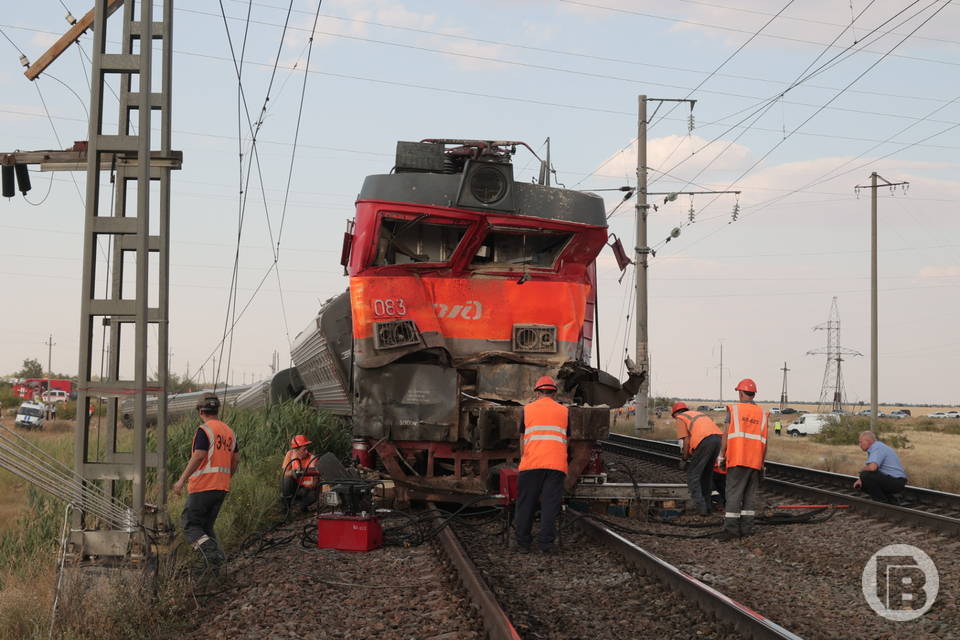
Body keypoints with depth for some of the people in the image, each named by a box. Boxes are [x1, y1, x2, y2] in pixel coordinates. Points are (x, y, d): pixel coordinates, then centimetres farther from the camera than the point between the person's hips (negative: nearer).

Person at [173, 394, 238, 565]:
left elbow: (198, 456, -21)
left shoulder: (204, 430, -10)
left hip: (203, 487, -7)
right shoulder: (229, 431, 13)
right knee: (207, 526, 16)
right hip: (222, 487, 7)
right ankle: (217, 553, -1)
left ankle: (209, 549, -21)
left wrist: (182, 480, -19)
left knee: (189, 524, 0)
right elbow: (236, 460, 16)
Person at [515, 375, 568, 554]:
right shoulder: (563, 411, 13)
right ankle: (545, 543, -4)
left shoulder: (527, 409, 11)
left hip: (531, 464, 0)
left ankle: (523, 543, 11)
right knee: (550, 504, 1)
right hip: (556, 465, 0)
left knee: (526, 504, 8)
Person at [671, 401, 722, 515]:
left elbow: (686, 441, 1)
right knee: (707, 475, 22)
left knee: (693, 476, 3)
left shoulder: (680, 419, 12)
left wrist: (685, 457, 16)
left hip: (705, 441, -7)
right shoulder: (699, 414, 35)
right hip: (717, 438, 7)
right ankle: (706, 506, 24)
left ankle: (701, 507, -6)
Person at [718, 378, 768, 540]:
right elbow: (764, 442, 8)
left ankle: (731, 529, -10)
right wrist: (762, 463, 15)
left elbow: (726, 435, -6)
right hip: (755, 461, 4)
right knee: (750, 494, 9)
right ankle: (746, 527, 6)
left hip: (737, 459, -4)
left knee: (733, 493, -5)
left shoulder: (733, 409, -1)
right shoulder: (762, 414, 10)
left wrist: (721, 456, 1)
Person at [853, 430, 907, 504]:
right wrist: (860, 480, 4)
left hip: (896, 481, -11)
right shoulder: (874, 448, 17)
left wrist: (863, 469, -10)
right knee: (864, 484, 17)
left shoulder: (877, 448, -17)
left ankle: (882, 502, -12)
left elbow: (872, 467, -32)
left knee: (865, 475, -22)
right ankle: (891, 499, 12)